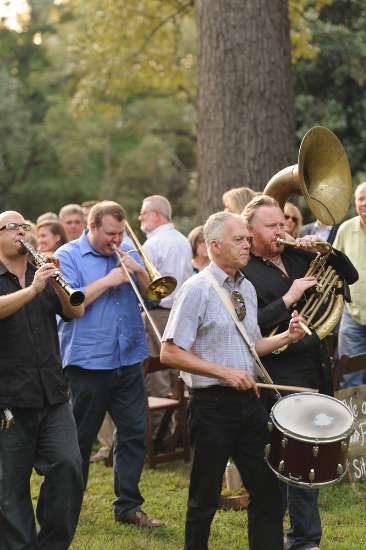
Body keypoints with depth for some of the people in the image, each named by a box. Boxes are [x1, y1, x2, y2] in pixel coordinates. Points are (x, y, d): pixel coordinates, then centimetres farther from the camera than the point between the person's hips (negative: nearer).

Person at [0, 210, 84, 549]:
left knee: (68, 466, -7)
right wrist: (33, 289, -30)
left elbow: (76, 311, 1)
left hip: (53, 394, 4)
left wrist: (58, 284, -15)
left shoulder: (44, 276, 14)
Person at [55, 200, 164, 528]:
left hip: (129, 360, 5)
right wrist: (107, 281, -17)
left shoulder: (127, 255, 13)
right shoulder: (68, 256, -3)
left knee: (134, 433, 4)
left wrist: (139, 272, -8)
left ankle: (128, 506, 13)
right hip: (87, 362, -5)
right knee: (80, 438, 5)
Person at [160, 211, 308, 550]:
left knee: (267, 487, 9)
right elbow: (169, 353, -16)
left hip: (248, 399, 7)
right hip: (212, 403, -6)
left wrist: (286, 337, 2)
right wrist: (224, 372, -21)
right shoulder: (196, 290, -12)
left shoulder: (247, 289, 10)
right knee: (205, 497, 5)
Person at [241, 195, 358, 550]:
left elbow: (349, 276, 13)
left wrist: (325, 251, -2)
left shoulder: (298, 255, 10)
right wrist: (288, 299, -20)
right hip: (281, 378, -7)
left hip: (317, 372, 7)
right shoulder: (244, 272, -8)